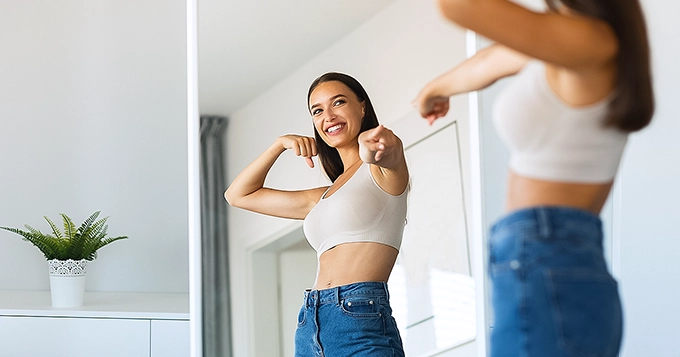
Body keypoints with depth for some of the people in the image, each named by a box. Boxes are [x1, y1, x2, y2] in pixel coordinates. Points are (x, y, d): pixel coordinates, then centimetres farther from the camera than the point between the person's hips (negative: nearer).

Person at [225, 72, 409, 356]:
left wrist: (377, 144, -47)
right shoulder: (324, 196, 25)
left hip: (361, 322, -6)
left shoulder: (381, 170, 5)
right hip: (310, 328, 6)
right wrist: (280, 144, 17)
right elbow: (238, 195, 31)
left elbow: (392, 150, -22)